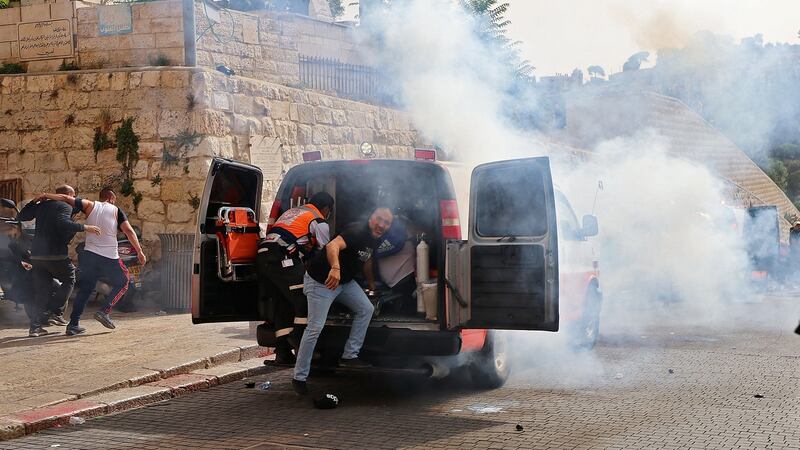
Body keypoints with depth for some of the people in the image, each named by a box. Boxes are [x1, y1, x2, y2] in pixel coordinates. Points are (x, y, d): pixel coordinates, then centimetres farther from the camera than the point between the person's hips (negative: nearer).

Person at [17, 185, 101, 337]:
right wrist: (85, 227, -25)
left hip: (36, 255, 7)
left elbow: (21, 216, 23)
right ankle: (56, 311, 0)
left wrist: (33, 202, 27)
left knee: (41, 290, 10)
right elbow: (63, 223, -25)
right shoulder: (65, 206, -5)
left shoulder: (41, 205, 16)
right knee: (70, 279, 13)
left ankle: (35, 326, 6)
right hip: (55, 254, -7)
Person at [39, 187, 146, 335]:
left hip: (89, 254, 3)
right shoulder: (116, 211, 6)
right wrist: (139, 252, -3)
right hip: (109, 257, -3)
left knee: (85, 289, 13)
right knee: (122, 283, 17)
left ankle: (73, 324, 5)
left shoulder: (90, 206, 10)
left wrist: (46, 196, 8)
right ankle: (104, 311, 0)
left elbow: (66, 198, 0)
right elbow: (129, 231, -4)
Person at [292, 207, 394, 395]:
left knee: (366, 309, 4)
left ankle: (349, 356, 11)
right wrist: (335, 268, -63)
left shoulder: (375, 239, 4)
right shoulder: (357, 231, -26)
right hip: (321, 281, -9)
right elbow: (333, 246, -44)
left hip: (345, 281, 9)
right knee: (315, 327, -10)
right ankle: (299, 377, -1)